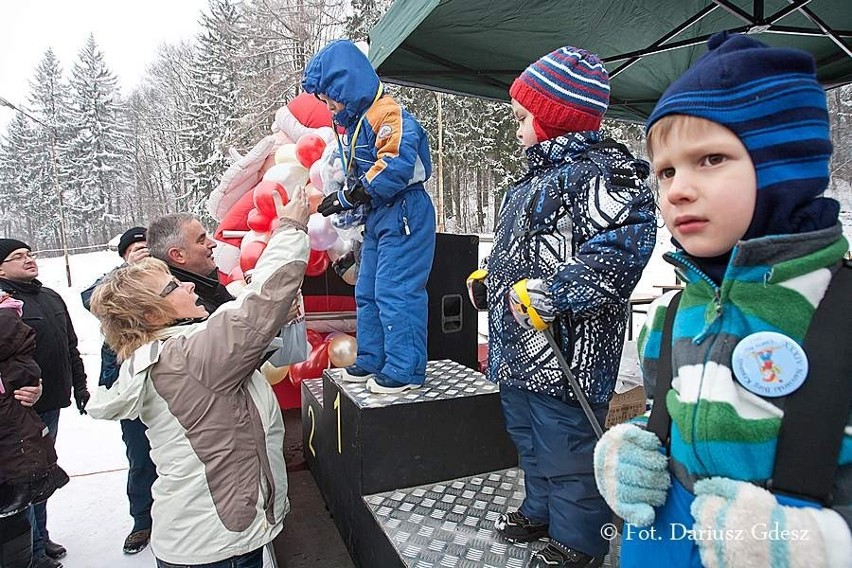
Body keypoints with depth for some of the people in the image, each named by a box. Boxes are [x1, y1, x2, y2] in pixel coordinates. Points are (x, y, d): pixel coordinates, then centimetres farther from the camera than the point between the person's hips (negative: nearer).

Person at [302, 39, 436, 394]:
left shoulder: (388, 115, -15)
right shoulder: (355, 123, 17)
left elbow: (395, 168, -28)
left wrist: (348, 197, -20)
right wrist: (343, 200, 5)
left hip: (404, 215, -11)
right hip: (378, 217, 11)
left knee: (395, 291, -10)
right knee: (367, 291, 13)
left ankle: (405, 371, 1)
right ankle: (371, 362, 25)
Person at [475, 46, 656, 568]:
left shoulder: (598, 173, -16)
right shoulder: (540, 176, 16)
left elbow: (617, 254, -29)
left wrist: (547, 293, -28)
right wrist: (492, 279, 28)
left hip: (563, 352, -10)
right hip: (519, 348, 10)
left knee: (565, 449, 4)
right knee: (529, 440, 24)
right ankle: (541, 511, 45)